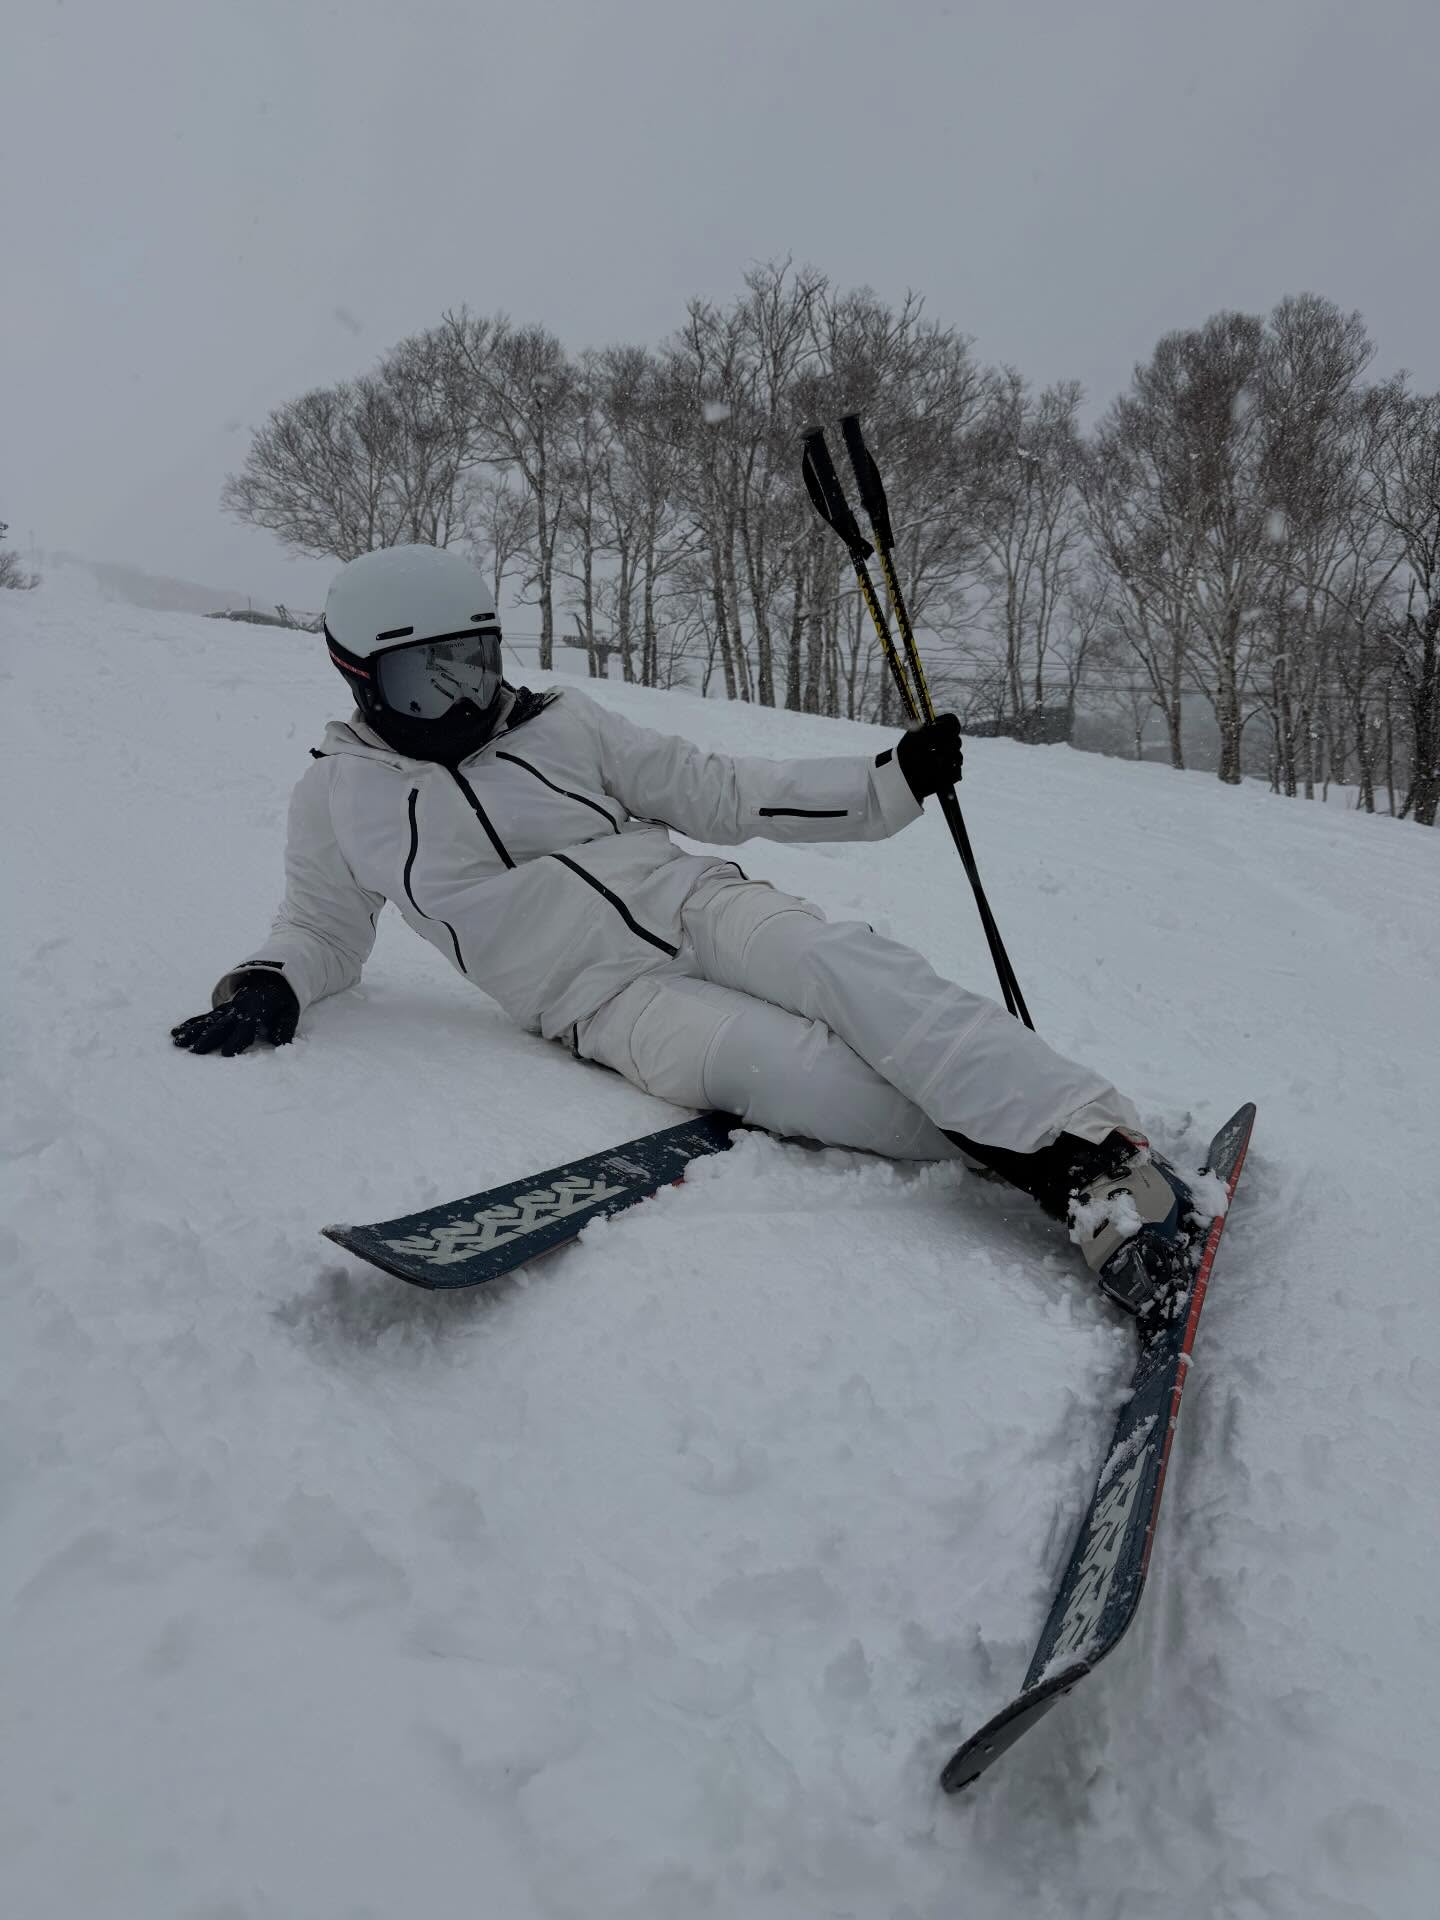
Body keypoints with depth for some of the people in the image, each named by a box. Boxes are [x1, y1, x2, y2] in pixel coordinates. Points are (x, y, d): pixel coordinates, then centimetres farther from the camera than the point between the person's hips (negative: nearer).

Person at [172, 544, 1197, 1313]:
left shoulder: (562, 723, 14)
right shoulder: (340, 795, 12)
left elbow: (714, 792, 13)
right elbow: (323, 929, 22)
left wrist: (888, 785, 5)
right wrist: (267, 985, -2)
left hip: (694, 902, 2)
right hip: (605, 997, -2)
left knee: (839, 961, -31)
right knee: (763, 1058, -34)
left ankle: (1099, 1144, -38)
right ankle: (1028, 1161, -33)